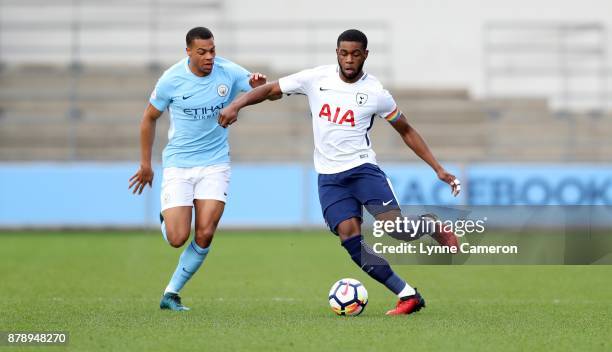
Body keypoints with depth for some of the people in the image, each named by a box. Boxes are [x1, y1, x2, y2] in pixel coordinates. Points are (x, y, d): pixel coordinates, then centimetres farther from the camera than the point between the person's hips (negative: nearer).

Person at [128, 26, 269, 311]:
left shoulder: (229, 73, -7)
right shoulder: (171, 80, -10)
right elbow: (149, 118, 4)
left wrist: (260, 85, -28)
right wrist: (145, 164, 7)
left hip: (214, 163, 1)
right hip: (178, 164, -1)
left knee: (205, 235, -11)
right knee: (177, 239, -11)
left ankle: (171, 293, 6)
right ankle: (165, 220, 27)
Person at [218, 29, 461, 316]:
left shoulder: (375, 92, -5)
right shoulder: (316, 78, -2)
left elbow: (406, 131, 7)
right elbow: (270, 89, 5)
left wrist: (438, 169, 4)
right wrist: (236, 105, -11)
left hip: (362, 167, -2)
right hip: (329, 177, 2)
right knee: (349, 234, -17)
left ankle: (432, 227, 12)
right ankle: (408, 295, -13)